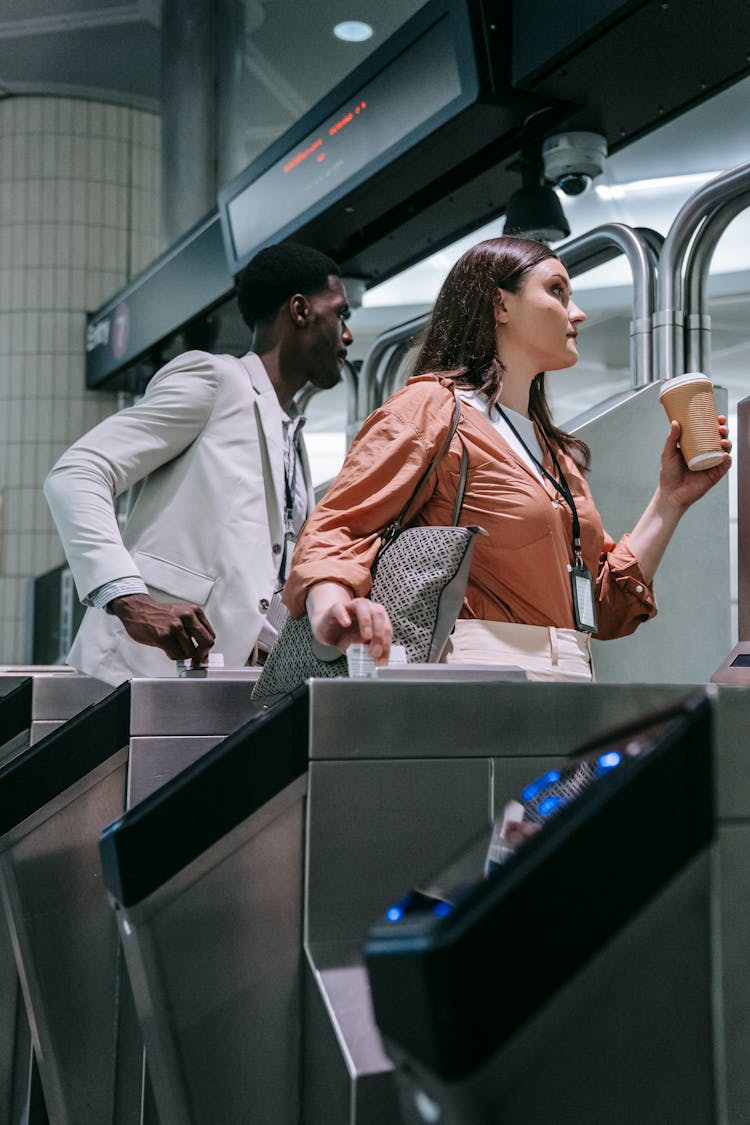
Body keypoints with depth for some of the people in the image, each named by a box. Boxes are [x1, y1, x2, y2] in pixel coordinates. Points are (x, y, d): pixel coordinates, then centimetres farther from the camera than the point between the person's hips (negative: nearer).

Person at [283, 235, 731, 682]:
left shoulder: (557, 454, 23)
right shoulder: (432, 407, 0)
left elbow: (610, 604, 21)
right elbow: (335, 528, -11)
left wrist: (671, 499, 13)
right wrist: (330, 610, -31)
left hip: (568, 683, 7)